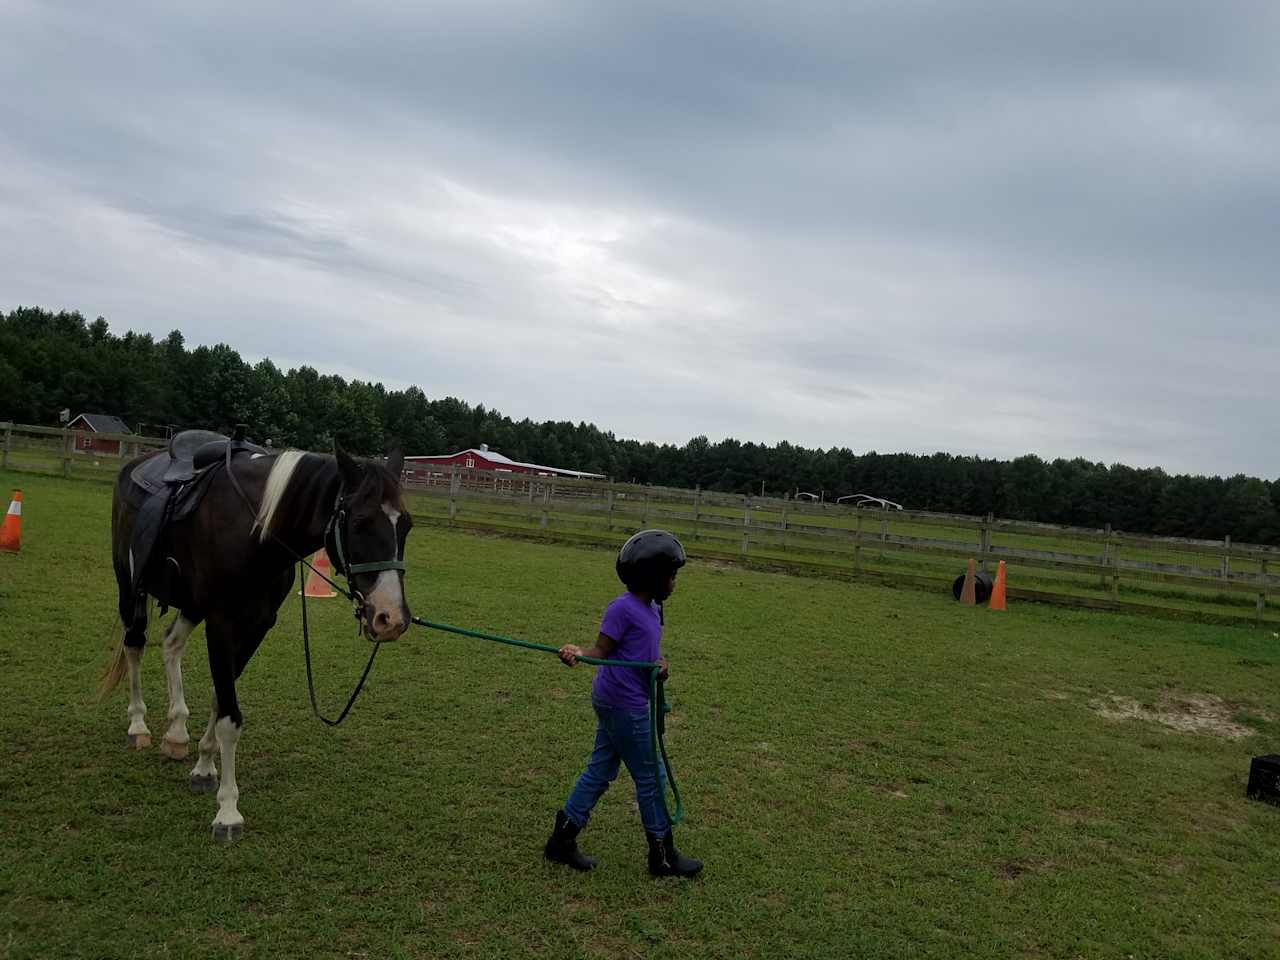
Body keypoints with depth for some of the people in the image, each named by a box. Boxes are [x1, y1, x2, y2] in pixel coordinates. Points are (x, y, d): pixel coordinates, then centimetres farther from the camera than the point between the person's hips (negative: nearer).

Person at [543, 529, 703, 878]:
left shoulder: (653, 608, 10)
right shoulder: (623, 608, -17)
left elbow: (652, 650, 13)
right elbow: (601, 650, -16)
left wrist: (661, 664, -9)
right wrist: (576, 653, -36)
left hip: (614, 703, 9)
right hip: (624, 705, -9)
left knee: (601, 769, 15)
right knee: (651, 777, 3)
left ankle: (563, 839, 23)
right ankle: (663, 855, 17)